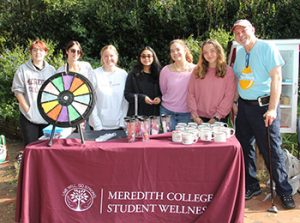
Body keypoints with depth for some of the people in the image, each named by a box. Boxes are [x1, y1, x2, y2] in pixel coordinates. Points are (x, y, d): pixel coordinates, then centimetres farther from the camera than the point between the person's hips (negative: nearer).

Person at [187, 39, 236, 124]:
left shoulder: (228, 71, -1)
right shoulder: (197, 71, 5)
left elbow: (229, 96, -6)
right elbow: (191, 93, 2)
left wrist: (217, 117, -13)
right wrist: (194, 115, -7)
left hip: (219, 119, -1)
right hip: (199, 118, 2)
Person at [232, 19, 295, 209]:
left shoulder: (267, 48, -8)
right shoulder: (239, 53, 10)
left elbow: (276, 78, -14)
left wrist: (272, 109, -19)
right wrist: (233, 103, 11)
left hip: (263, 106, -6)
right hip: (244, 106, 6)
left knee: (271, 149, -2)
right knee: (245, 146, 11)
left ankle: (284, 190, 13)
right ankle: (252, 186, 26)